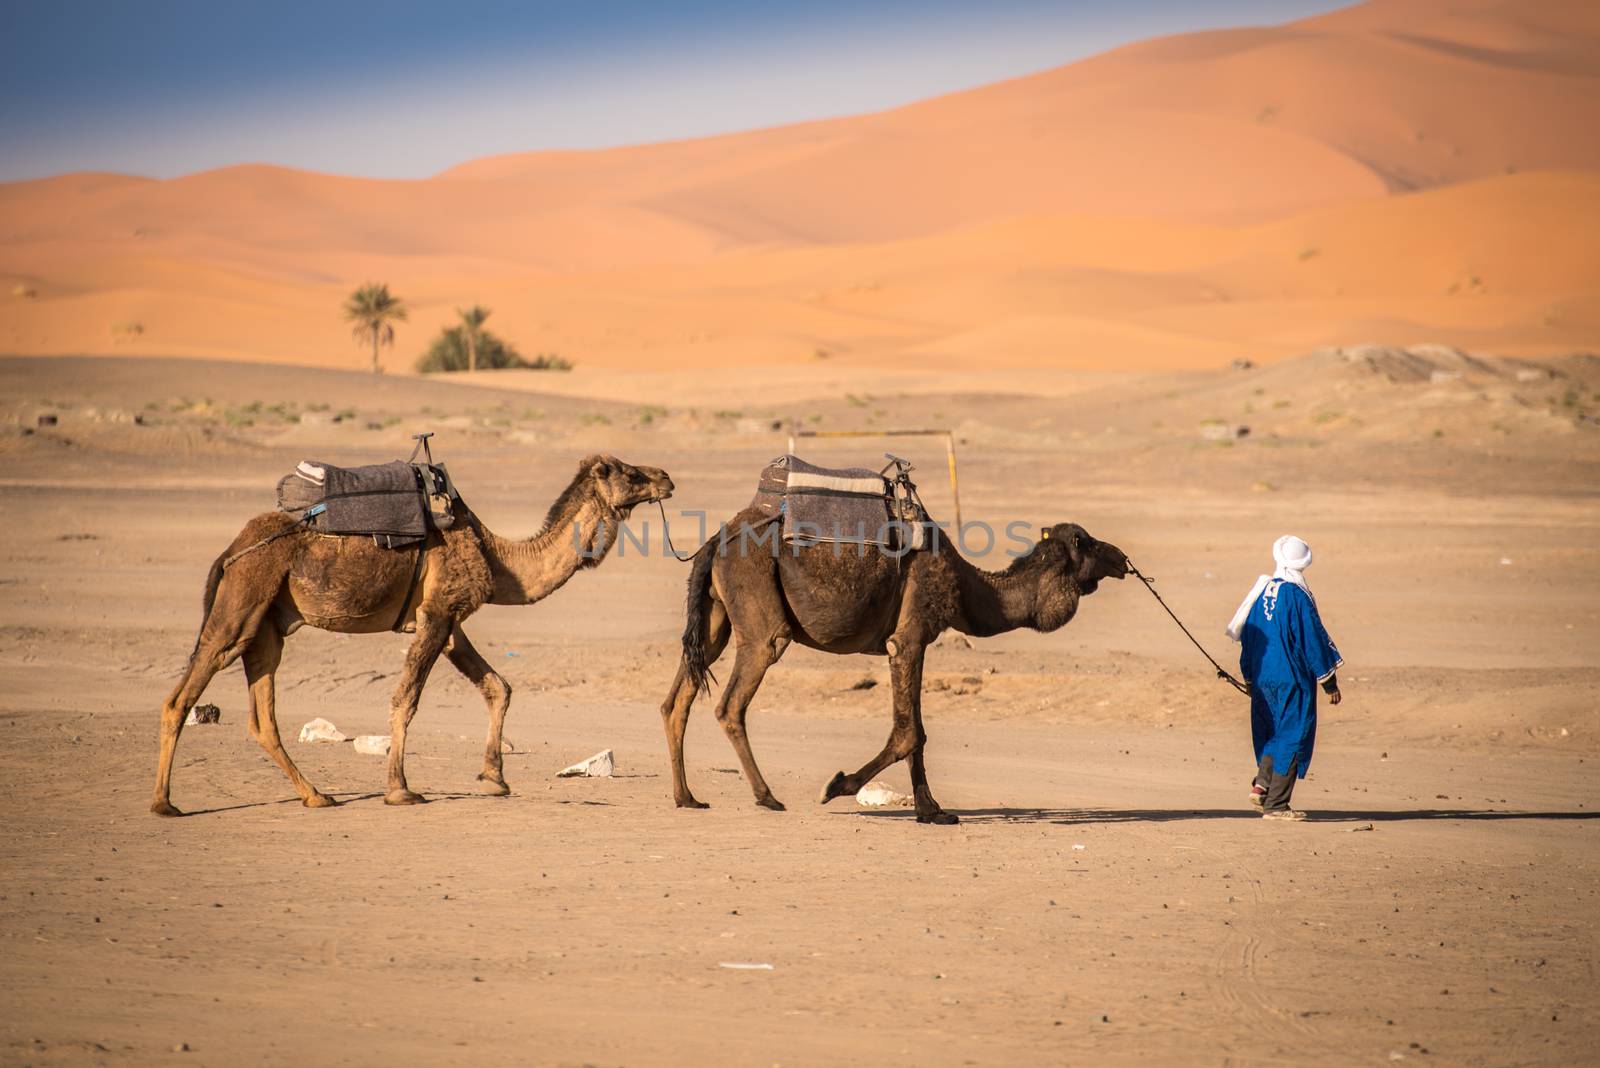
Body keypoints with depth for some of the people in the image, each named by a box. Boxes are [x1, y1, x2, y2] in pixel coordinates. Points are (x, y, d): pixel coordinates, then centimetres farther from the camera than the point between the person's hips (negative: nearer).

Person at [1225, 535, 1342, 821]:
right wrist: (1329, 682, -3)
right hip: (1293, 679, -6)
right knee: (1293, 736, 1)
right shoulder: (1297, 596, -14)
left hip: (1262, 678, 6)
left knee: (1271, 733, 19)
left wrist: (1251, 678, 21)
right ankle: (1276, 804, -1)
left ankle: (1262, 784, 0)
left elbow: (1245, 636, 11)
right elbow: (1313, 639, -11)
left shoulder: (1261, 592, 4)